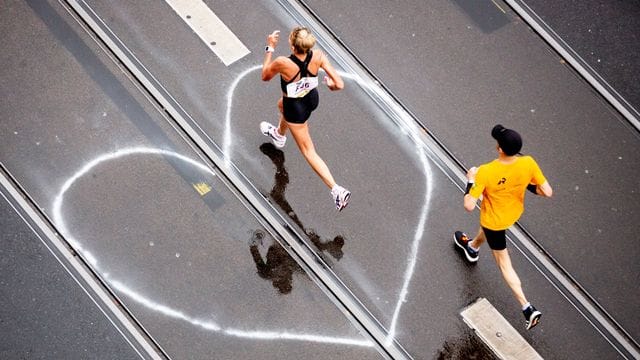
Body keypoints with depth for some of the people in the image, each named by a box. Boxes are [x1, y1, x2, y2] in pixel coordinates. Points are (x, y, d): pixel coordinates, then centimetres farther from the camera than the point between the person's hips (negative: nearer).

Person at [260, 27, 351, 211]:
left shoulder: (283, 63, -39)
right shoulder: (318, 56, -29)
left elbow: (265, 76, -15)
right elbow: (339, 84, -24)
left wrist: (270, 48, -8)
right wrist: (331, 84, 0)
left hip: (296, 108, -5)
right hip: (312, 98, 6)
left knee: (309, 152, 12)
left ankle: (337, 190, 5)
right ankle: (279, 135, 71)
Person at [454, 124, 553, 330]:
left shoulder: (485, 172, -40)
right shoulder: (528, 164, -30)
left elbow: (469, 206, -34)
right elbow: (547, 192, -21)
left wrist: (470, 181, -18)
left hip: (495, 219, -6)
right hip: (515, 212, 6)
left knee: (504, 263, 17)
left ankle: (527, 308, 21)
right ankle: (472, 247, 70)